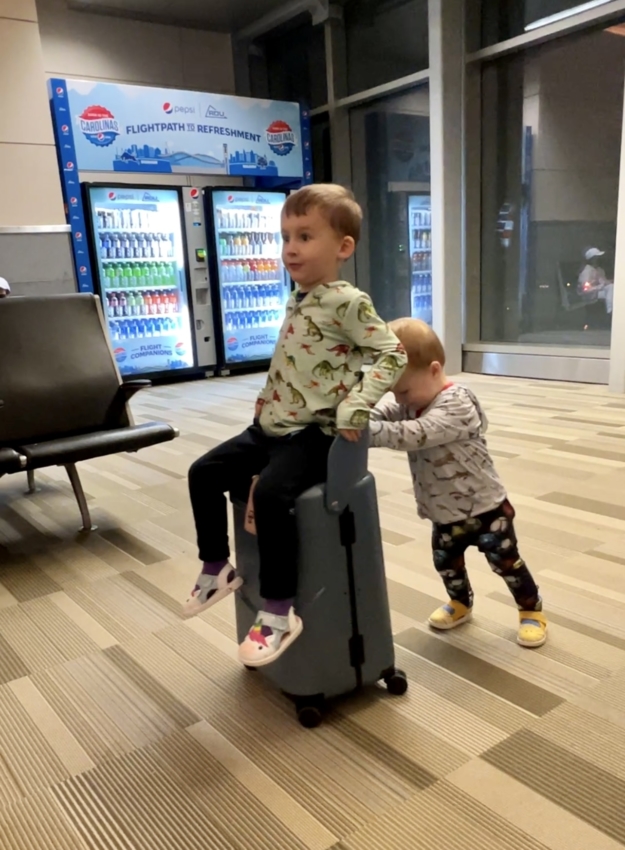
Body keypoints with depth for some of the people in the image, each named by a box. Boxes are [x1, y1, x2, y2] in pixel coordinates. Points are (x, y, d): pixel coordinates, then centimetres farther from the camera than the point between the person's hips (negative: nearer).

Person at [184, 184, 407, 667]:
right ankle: (217, 569, 22)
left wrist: (355, 408, -24)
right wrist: (267, 405, 16)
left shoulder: (348, 302, -13)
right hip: (272, 427, 9)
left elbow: (393, 355, -16)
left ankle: (280, 612, -17)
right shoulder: (298, 301, 14)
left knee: (270, 494, -30)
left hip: (315, 434, -9)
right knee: (204, 473, 7)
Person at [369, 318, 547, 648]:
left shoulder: (456, 405, -31)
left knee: (505, 561, 7)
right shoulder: (409, 402, -3)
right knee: (445, 561, 19)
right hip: (445, 511, 7)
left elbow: (412, 435, -43)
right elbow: (378, 413, -11)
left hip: (484, 506, -7)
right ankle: (460, 603, 46)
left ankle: (532, 610, 31)